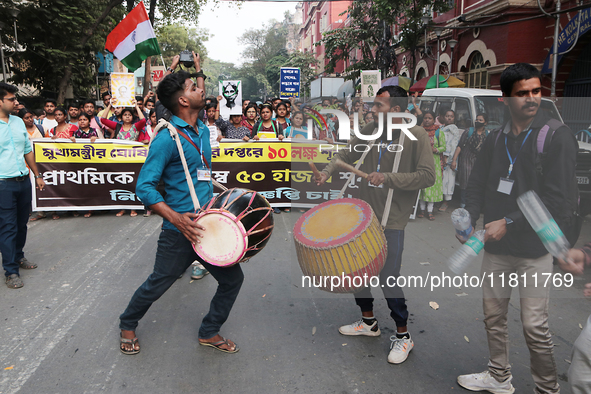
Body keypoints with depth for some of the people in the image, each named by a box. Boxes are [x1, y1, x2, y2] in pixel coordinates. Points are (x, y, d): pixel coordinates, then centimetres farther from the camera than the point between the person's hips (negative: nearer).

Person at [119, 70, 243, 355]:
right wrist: (176, 217, -28)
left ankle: (209, 332, 29)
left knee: (232, 278, 8)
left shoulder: (203, 131, 10)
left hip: (207, 225, 7)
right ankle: (127, 325, 39)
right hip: (179, 232, -7)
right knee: (158, 285, 9)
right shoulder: (167, 138, -16)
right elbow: (144, 186, -18)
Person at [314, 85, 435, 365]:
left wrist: (389, 178, -22)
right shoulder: (369, 131, 6)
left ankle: (403, 335, 22)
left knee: (388, 278, -3)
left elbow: (428, 176, -15)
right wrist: (327, 171, -7)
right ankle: (368, 322, 39)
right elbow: (346, 155, 12)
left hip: (391, 221, -6)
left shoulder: (416, 135, -9)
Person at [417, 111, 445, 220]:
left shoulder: (438, 132, 5)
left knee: (432, 183, -3)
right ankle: (422, 209, 13)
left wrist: (435, 150, -15)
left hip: (434, 162, -1)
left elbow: (443, 147, 3)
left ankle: (430, 211, 6)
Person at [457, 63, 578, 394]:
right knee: (493, 314, 16)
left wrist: (509, 222, -16)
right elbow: (477, 185, 12)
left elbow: (557, 199, -15)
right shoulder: (496, 139, 9)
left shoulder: (557, 136, -8)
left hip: (535, 246, -5)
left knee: (535, 326, 0)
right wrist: (469, 219, -4)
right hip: (496, 245, 6)